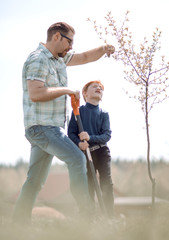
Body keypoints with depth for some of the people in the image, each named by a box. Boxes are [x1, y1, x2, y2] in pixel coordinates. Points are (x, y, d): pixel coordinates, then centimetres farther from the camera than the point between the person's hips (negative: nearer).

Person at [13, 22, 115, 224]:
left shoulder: (59, 58, 16)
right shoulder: (38, 60, -13)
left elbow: (85, 58, 26)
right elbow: (35, 94, -25)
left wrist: (103, 49, 6)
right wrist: (66, 90, -17)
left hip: (51, 128, 10)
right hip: (41, 126, -10)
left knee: (35, 181, 9)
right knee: (77, 159, -18)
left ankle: (19, 222, 12)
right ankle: (87, 212, -18)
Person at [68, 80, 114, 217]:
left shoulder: (104, 114, 6)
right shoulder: (78, 111, 3)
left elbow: (107, 135, -5)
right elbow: (71, 133, -1)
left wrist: (90, 138, -22)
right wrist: (79, 142, -22)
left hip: (102, 151, 1)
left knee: (107, 184, -9)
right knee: (89, 186, 0)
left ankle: (110, 217, -6)